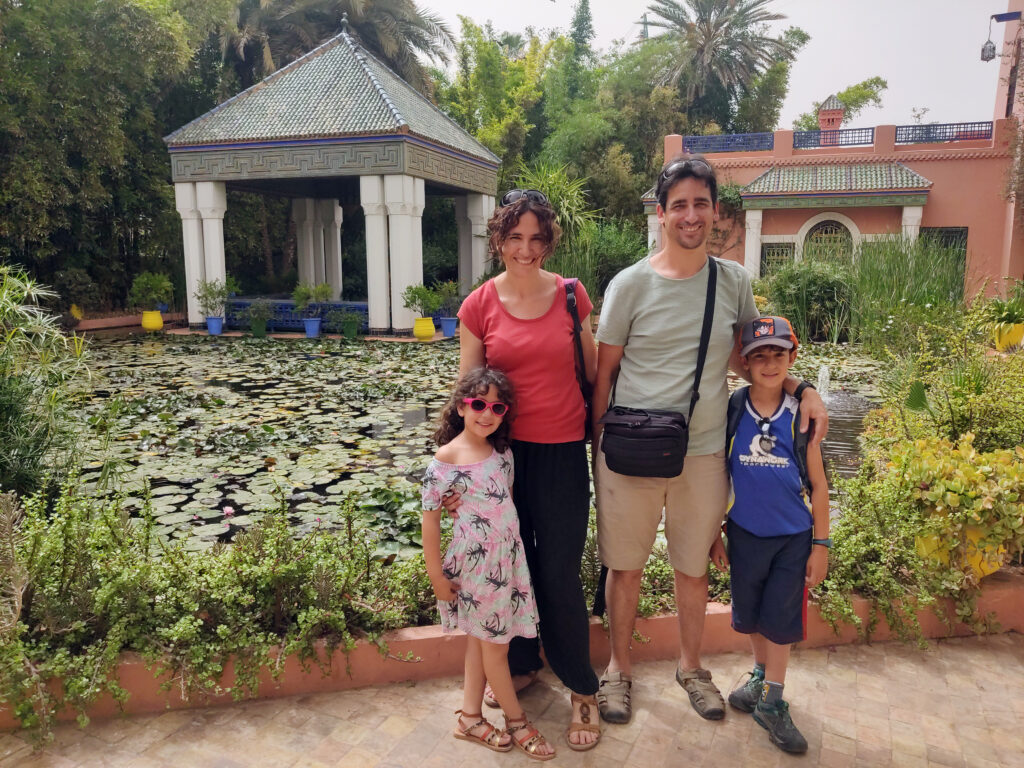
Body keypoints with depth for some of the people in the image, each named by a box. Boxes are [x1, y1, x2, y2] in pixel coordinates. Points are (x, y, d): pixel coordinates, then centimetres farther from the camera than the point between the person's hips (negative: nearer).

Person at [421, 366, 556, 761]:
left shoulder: (503, 452, 1)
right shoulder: (446, 459, -16)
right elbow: (430, 517, -12)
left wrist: (513, 550, 10)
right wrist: (436, 574, -10)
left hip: (508, 557, 6)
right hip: (475, 562, -6)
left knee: (480, 639, 17)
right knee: (494, 644, 10)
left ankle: (470, 717, 32)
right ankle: (517, 721, 27)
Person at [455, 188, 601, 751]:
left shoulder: (571, 295, -3)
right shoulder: (479, 306, -3)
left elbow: (593, 371, 6)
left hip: (562, 454, -1)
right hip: (503, 451, 1)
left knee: (560, 574, 3)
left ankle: (582, 689, 26)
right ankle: (521, 664, 42)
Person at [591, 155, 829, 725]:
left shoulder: (734, 281, 3)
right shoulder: (631, 284, -6)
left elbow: (741, 357, 15)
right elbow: (605, 371, -1)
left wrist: (801, 388, 1)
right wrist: (600, 447, -2)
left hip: (703, 452, 2)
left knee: (695, 567, 16)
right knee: (626, 566, 11)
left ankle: (691, 665, 40)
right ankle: (620, 667, 34)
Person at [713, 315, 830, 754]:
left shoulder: (801, 412, -8)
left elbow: (818, 484, -2)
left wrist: (821, 544, -2)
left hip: (794, 535, -1)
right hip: (745, 532, 1)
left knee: (780, 617, 6)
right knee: (749, 614, 16)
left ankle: (771, 703, 23)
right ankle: (761, 676, 41)